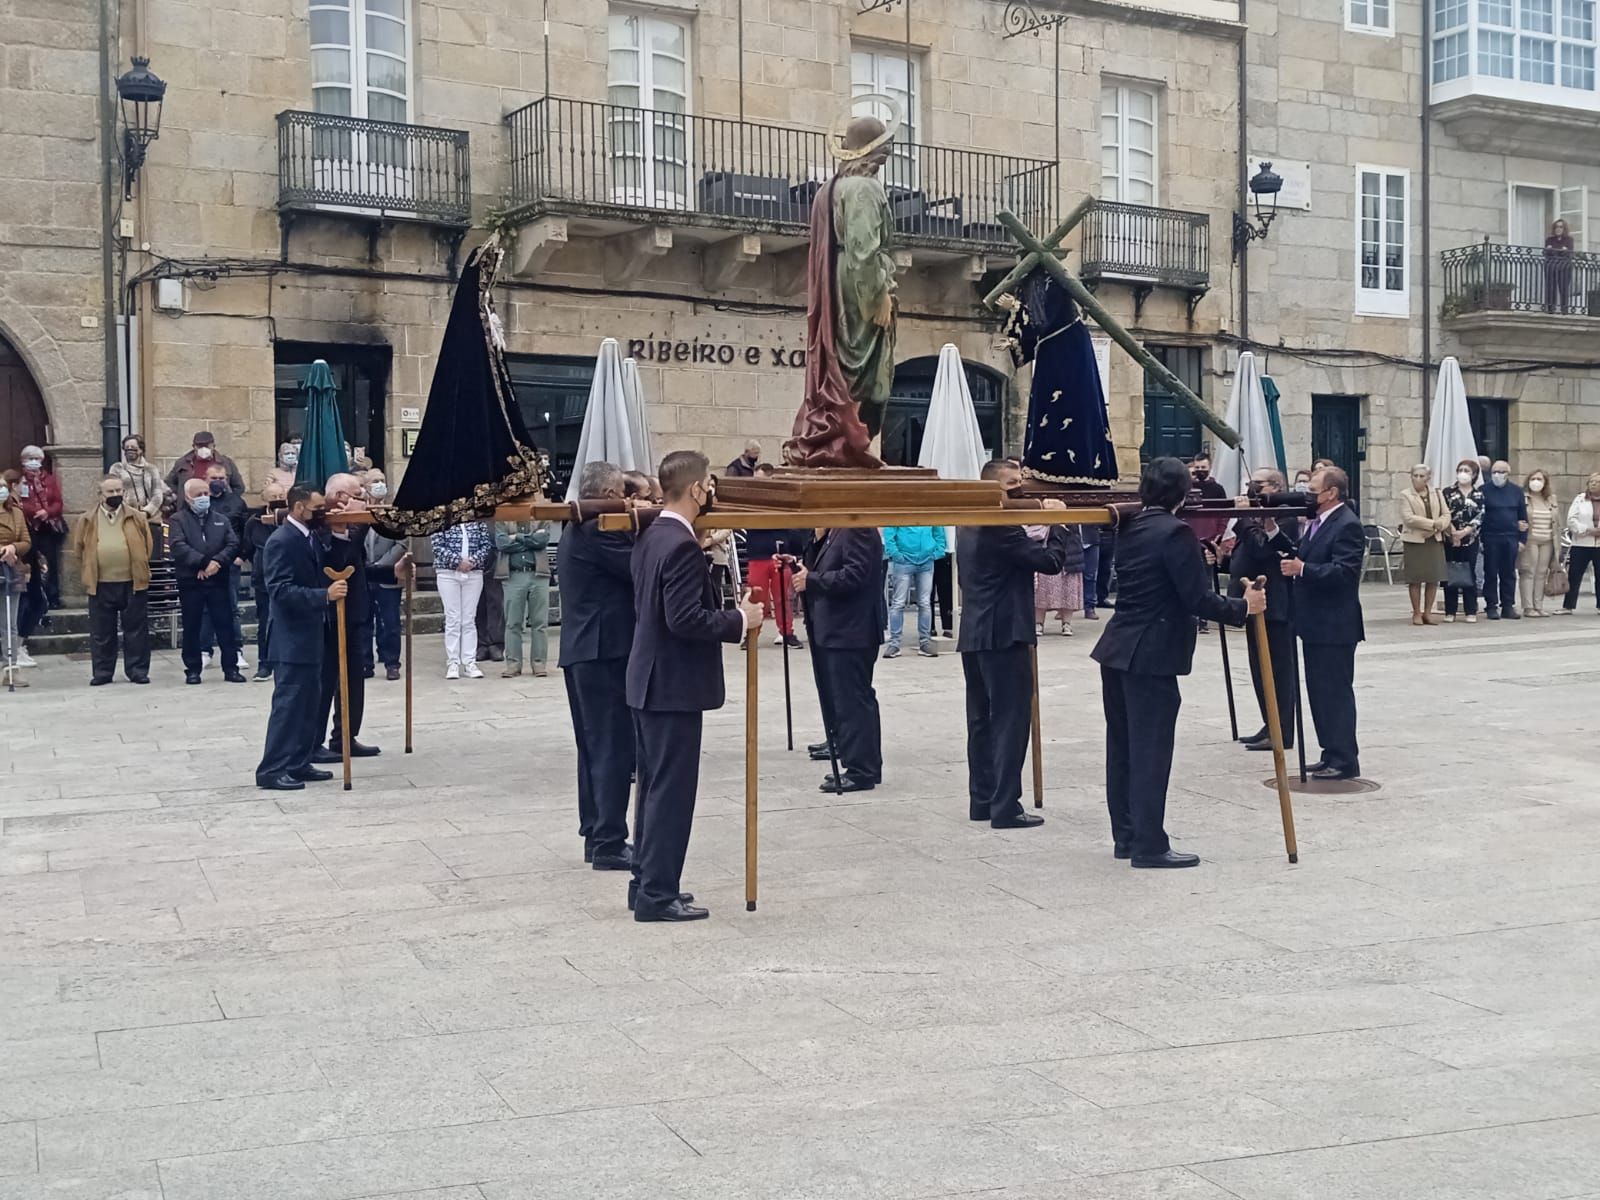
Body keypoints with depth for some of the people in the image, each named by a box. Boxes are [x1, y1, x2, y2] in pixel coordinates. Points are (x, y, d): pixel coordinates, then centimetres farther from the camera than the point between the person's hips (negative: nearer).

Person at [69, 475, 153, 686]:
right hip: (101, 585, 0)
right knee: (101, 631, 6)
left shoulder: (136, 518, 3)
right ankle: (102, 672, 14)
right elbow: (79, 549, 11)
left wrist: (141, 570, 8)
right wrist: (88, 575, 10)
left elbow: (147, 545, 9)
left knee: (135, 629, 4)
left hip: (132, 583, 0)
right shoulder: (87, 520, 4)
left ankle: (137, 671, 11)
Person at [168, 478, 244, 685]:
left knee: (225, 625, 2)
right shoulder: (178, 520, 2)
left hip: (218, 581, 2)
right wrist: (204, 562, -21)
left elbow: (233, 545, 1)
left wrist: (217, 562, -16)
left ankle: (230, 667, 7)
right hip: (190, 582, -2)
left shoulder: (221, 520, 13)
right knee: (191, 628, 5)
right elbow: (179, 547, -13)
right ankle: (192, 669, 13)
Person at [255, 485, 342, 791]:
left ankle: (298, 763, 20)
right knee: (288, 704, -7)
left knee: (308, 705, 13)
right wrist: (325, 595, -30)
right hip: (292, 639, -10)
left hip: (311, 635, 10)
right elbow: (280, 590, -25)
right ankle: (271, 769, -3)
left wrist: (332, 588, 4)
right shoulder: (281, 541, -17)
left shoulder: (310, 537, 12)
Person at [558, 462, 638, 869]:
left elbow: (627, 566, 17)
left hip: (581, 651, 11)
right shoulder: (598, 531, -16)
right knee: (615, 748, -6)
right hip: (605, 650, -11)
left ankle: (595, 835, 21)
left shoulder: (576, 531, 17)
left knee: (595, 746, 15)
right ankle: (609, 843, -4)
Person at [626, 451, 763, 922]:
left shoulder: (652, 536, 10)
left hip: (649, 679, 10)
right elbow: (685, 619, -26)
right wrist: (739, 620, -14)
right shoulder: (682, 546, -20)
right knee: (672, 790, -2)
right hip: (674, 685, -10)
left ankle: (646, 884, 24)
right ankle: (657, 895, 3)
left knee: (655, 785, 16)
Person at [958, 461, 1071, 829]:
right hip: (1003, 635, -10)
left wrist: (1044, 531, 4)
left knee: (982, 720, 13)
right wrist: (1059, 522, -5)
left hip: (974, 635, 10)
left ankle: (982, 801, 18)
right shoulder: (1001, 526, -16)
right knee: (1010, 721, -5)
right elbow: (1050, 562, -18)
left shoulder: (970, 526, 14)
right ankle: (1005, 808, -5)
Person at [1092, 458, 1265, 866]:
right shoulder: (1176, 533, -14)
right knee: (1151, 751, -3)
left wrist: (1201, 560, 21)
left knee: (1122, 747, 12)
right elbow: (1197, 599, -16)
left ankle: (1126, 837, 20)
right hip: (1150, 656, -8)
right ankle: (1149, 845, 0)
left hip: (1116, 650, 8)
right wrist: (1244, 607, -4)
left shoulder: (1129, 528, 10)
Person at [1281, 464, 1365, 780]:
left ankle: (1344, 760, 2)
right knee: (1319, 690, 14)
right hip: (1316, 624, 10)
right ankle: (1331, 754, 22)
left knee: (1336, 691, -4)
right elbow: (1306, 559, 18)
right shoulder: (1317, 522, 14)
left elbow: (1345, 572, -24)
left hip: (1335, 625, -10)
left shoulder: (1347, 525, -15)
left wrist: (1303, 569, -30)